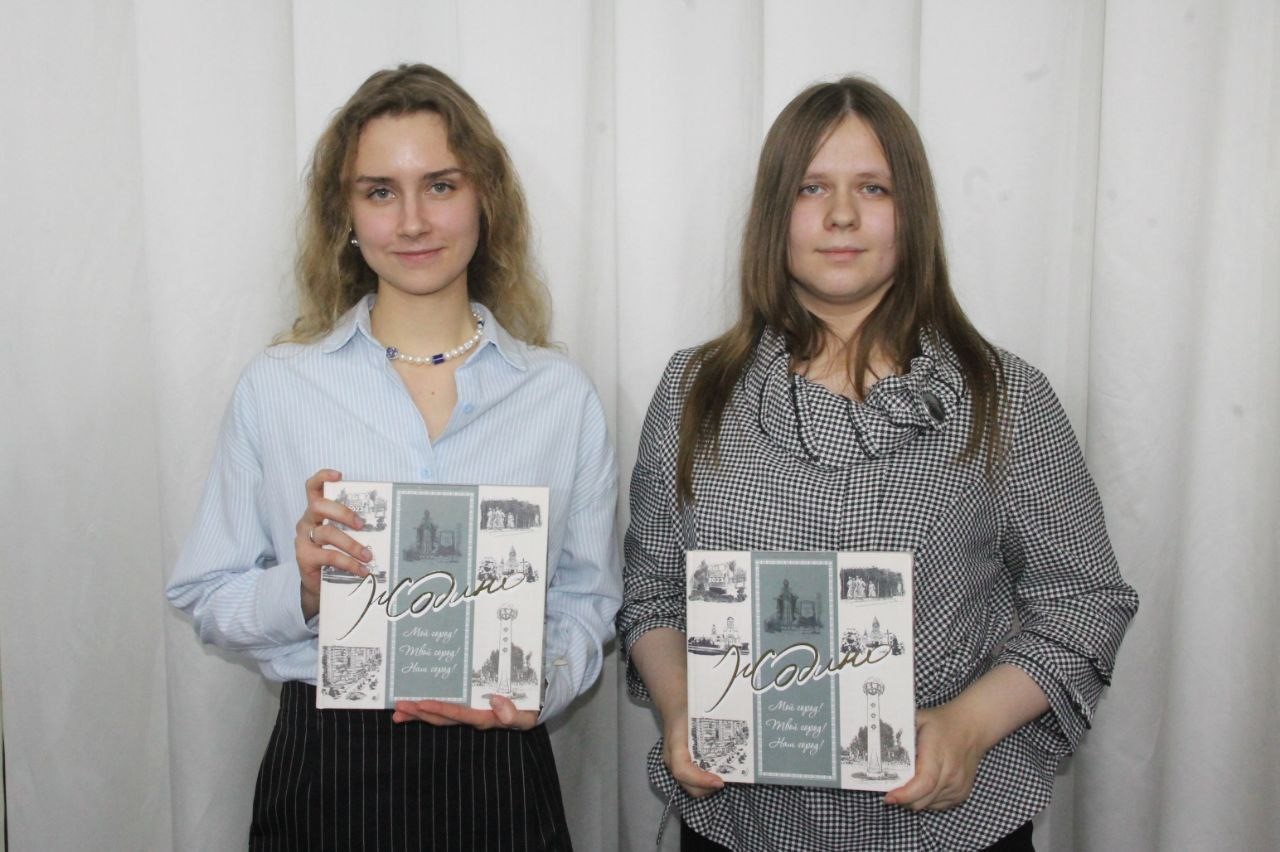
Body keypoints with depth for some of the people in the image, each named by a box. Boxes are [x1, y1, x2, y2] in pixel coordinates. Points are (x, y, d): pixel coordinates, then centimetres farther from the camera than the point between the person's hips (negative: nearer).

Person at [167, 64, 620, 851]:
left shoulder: (560, 394, 0)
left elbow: (590, 596, 4)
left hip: (496, 772, 0)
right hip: (323, 766, 0)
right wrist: (302, 587, -17)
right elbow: (208, 600, 2)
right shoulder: (275, 387, -1)